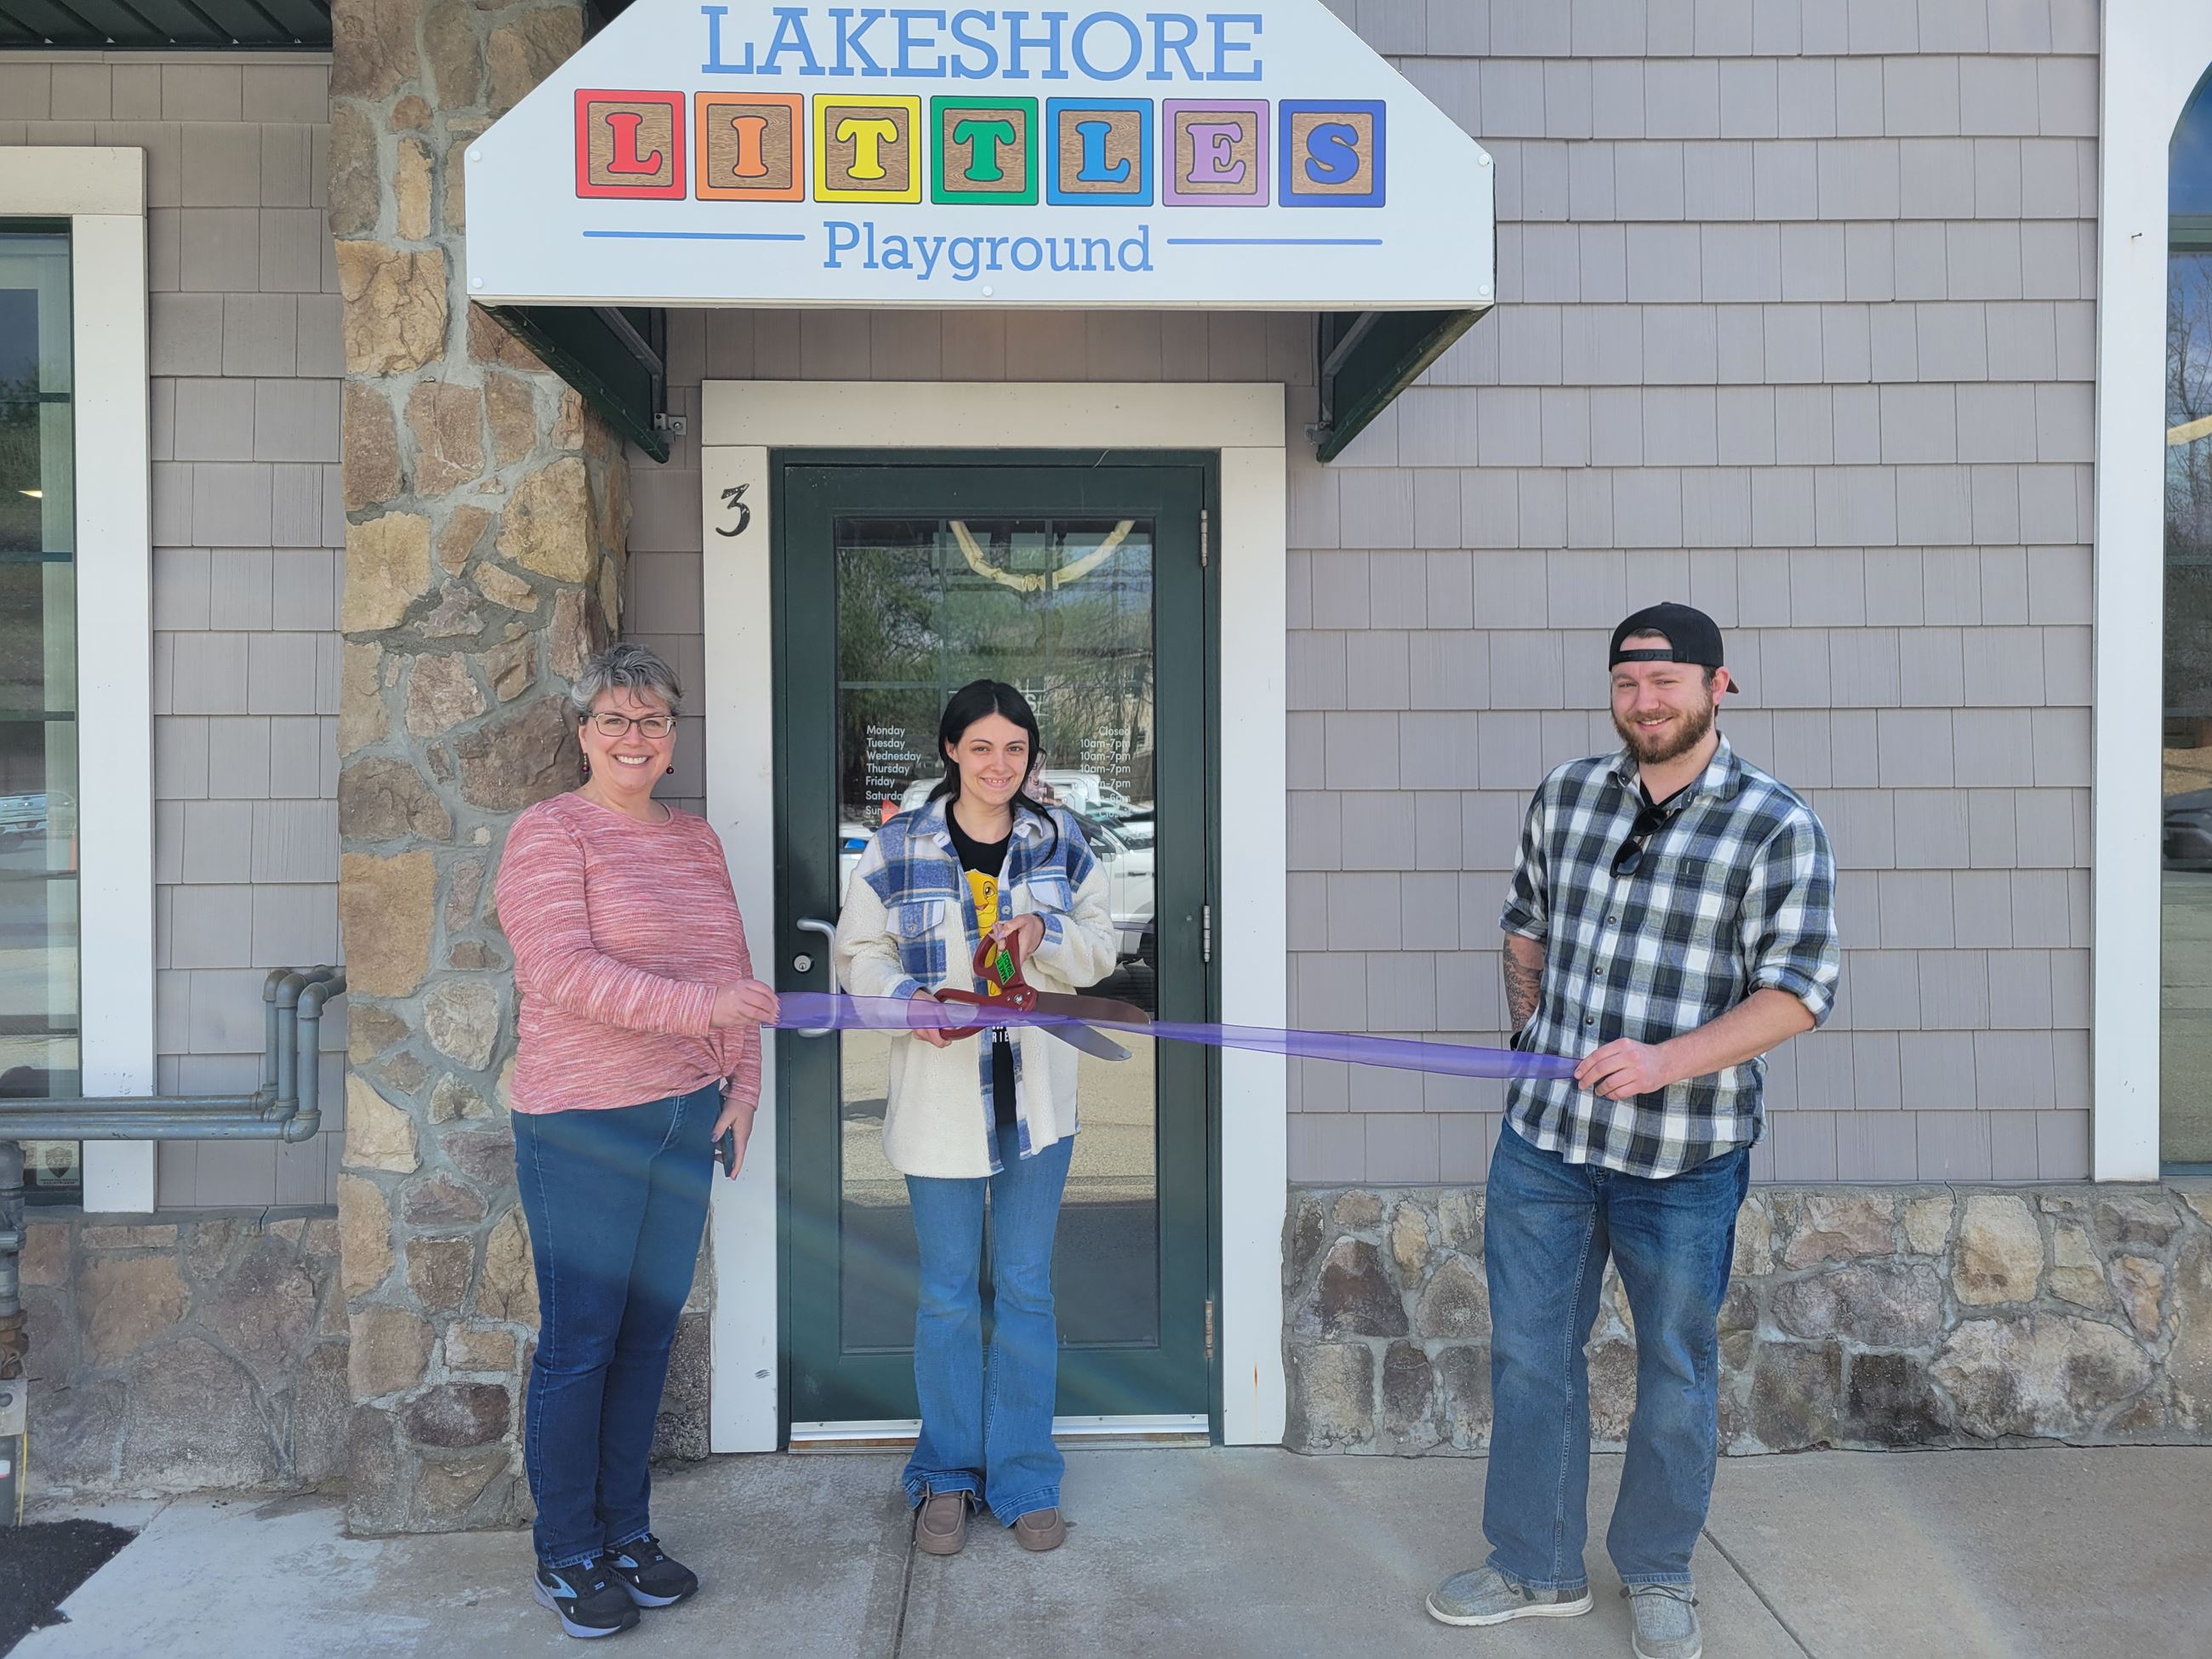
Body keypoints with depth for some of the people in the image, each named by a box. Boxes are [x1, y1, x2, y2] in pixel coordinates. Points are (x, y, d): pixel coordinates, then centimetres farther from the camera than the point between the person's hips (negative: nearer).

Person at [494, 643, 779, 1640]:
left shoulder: (695, 839, 13)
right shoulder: (549, 834, -8)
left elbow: (732, 968, 15)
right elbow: (565, 973, -19)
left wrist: (743, 1080, 4)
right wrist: (700, 1007, -26)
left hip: (685, 1117, 6)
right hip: (582, 1127, -6)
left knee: (648, 1334, 14)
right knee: (577, 1343, 3)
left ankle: (627, 1533, 29)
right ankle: (566, 1558, 20)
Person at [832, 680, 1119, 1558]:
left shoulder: (1058, 840, 3)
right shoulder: (899, 846, -3)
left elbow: (1101, 950, 7)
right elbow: (859, 953, 2)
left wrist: (1043, 935, -14)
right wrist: (910, 1002, -18)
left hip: (1037, 1096, 2)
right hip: (938, 1093, -1)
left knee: (1026, 1288, 10)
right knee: (946, 1293, 8)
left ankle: (1023, 1476, 26)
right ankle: (946, 1476, 27)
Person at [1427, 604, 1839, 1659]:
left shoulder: (1777, 829, -9)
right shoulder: (1565, 795, 4)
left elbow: (1796, 992, -13)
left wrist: (1667, 1061, -25)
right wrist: (1531, 1037, 8)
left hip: (1685, 1156, -3)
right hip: (1544, 1136, 4)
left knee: (1676, 1371, 13)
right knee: (1528, 1352, 12)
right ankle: (1537, 1569, 30)